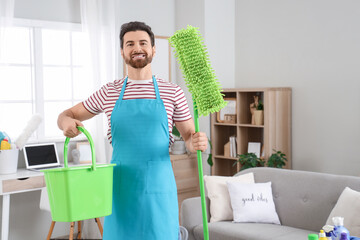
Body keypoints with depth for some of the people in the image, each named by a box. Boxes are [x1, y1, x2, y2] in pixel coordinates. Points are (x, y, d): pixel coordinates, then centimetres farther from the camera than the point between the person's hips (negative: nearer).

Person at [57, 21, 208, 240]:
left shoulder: (172, 92, 3)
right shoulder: (109, 92, 6)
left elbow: (189, 136, 8)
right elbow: (68, 115, 14)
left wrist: (197, 143, -17)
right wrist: (67, 123, -10)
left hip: (158, 188, -1)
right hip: (121, 187, 1)